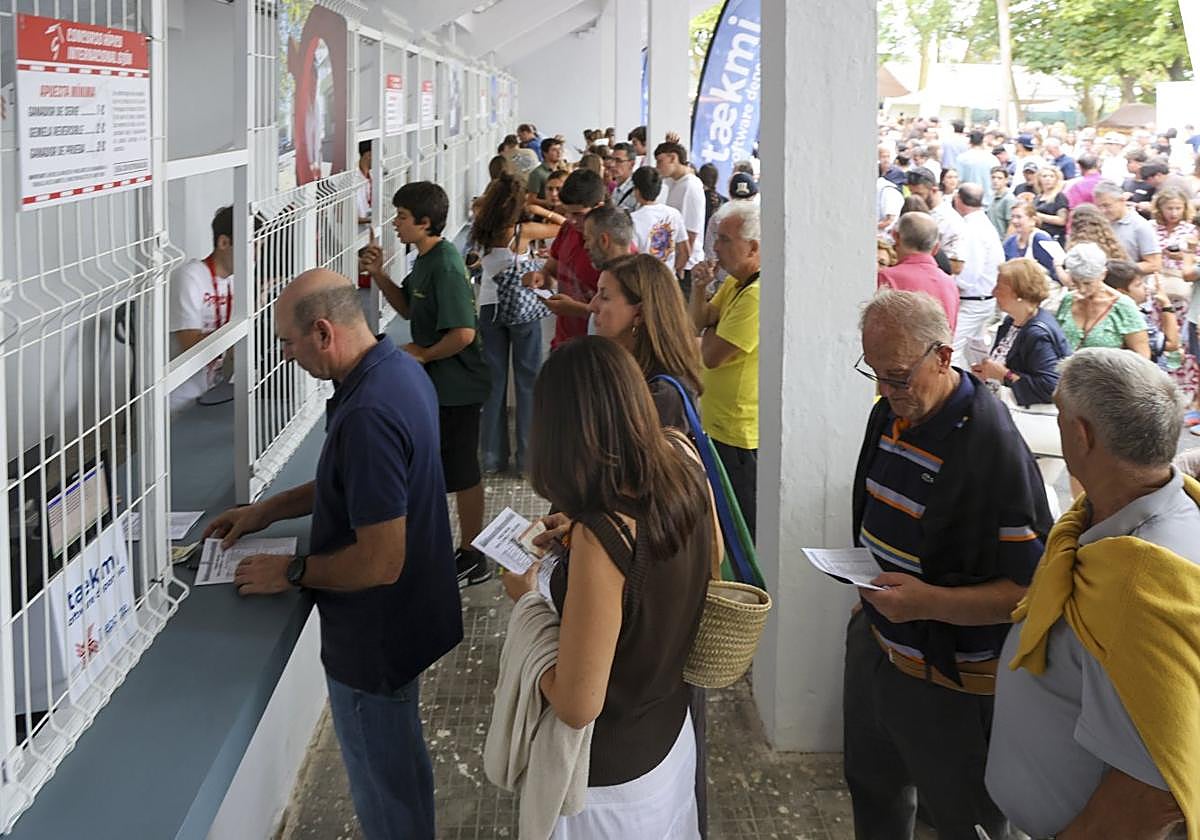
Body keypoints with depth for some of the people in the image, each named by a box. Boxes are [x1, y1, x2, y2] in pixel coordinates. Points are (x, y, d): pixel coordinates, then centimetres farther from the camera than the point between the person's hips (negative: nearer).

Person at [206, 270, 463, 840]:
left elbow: (379, 563, -31)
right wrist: (269, 510, 13)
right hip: (406, 619, 10)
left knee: (384, 792, 12)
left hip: (375, 640, -10)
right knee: (402, 765, 29)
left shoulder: (369, 414, -33)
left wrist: (292, 572, -16)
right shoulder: (399, 368, -1)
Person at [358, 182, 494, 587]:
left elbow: (463, 333, -29)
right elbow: (409, 308, 20)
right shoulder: (426, 260, 8)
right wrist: (379, 275, 5)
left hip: (457, 386, -10)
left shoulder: (444, 267, -23)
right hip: (439, 385, 10)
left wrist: (423, 353, -15)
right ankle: (466, 550, 31)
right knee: (456, 470, 18)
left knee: (462, 473, 1)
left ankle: (473, 559, 13)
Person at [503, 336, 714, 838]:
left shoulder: (600, 539, -36)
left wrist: (525, 598, -14)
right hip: (672, 735, 6)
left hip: (611, 773, -6)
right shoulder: (682, 463, -15)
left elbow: (577, 706, -28)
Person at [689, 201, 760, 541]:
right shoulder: (733, 284, 10)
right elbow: (698, 322, 16)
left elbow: (711, 356, -23)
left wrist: (710, 330, -2)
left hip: (740, 435, -10)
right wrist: (699, 287, -2)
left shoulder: (757, 295, -24)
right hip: (718, 425, 10)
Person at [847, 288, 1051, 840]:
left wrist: (930, 602, -33)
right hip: (875, 644, 8)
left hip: (948, 680, -8)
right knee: (872, 789, 27)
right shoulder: (889, 415, 1)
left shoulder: (994, 448, -25)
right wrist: (860, 574, 5)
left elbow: (1033, 588, -25)